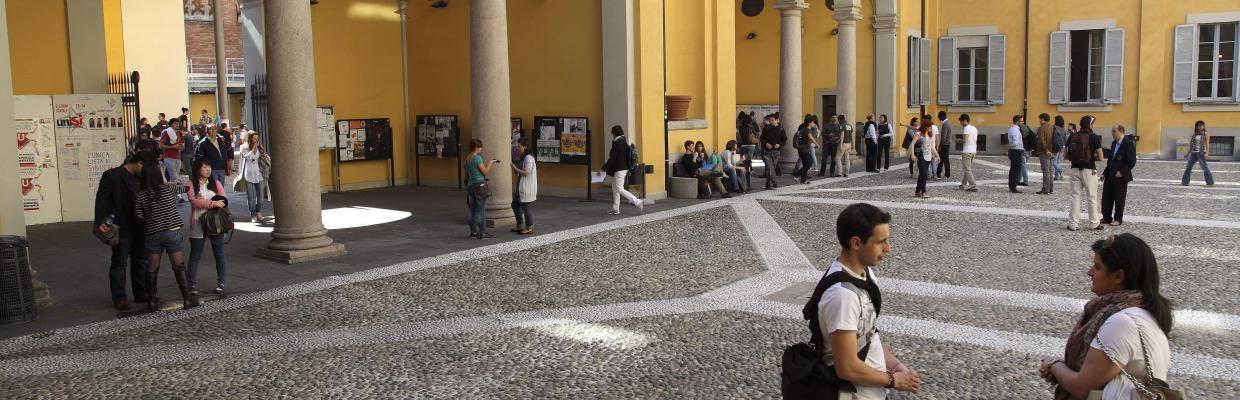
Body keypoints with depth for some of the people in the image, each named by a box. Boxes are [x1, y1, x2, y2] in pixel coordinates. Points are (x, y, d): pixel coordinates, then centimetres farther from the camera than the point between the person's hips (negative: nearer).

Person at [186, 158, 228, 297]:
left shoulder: (216, 183, 8)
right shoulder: (191, 184, 0)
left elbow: (223, 200, -4)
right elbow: (194, 201, -14)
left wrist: (203, 201, -15)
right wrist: (213, 203, -21)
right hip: (198, 224, -2)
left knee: (219, 254, 6)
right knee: (195, 256, 4)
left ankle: (220, 284, 14)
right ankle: (192, 285, 9)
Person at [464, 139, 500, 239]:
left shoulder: (467, 159, 10)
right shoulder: (477, 158, -14)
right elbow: (485, 172, -9)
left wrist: (489, 163, 21)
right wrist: (490, 163, 4)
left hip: (470, 185, 8)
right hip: (479, 185, -8)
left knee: (473, 210, 12)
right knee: (481, 210, -3)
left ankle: (473, 231, 16)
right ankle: (482, 233, -1)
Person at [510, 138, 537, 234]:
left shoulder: (528, 158, -16)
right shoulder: (523, 158, 15)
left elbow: (526, 173, -22)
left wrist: (515, 168, -13)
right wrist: (516, 171, 2)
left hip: (527, 187, -11)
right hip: (521, 187, 11)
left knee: (525, 207, -2)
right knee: (515, 205, 16)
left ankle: (529, 228, 8)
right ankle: (520, 226, 25)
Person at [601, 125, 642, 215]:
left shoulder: (617, 144, -18)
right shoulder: (625, 142, 11)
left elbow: (612, 158, -21)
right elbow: (627, 157, 18)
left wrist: (603, 169, -18)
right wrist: (628, 169, 27)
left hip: (619, 170, -10)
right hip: (624, 168, 10)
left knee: (619, 189, -7)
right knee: (615, 189, 14)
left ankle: (638, 202, -11)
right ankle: (615, 209, 17)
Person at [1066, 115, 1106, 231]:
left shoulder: (1072, 137, 1)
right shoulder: (1094, 138, -9)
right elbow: (1100, 157, -9)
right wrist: (1092, 157, 10)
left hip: (1075, 169, 3)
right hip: (1089, 170, -3)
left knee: (1075, 196, 9)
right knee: (1092, 197, 8)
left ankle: (1073, 224, 7)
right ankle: (1094, 224, 16)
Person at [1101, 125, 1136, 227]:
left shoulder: (1128, 144, -12)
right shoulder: (1114, 143, 12)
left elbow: (1132, 162, -15)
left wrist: (1122, 172, -20)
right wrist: (1105, 173, 13)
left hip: (1121, 177, -7)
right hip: (1110, 176, 8)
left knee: (1119, 199, 3)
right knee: (1106, 197, 9)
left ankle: (1118, 219, 14)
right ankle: (1107, 218, 19)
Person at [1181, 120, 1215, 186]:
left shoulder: (1206, 134, -1)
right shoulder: (1194, 134, 15)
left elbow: (1207, 144, -9)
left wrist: (1207, 152, -21)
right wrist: (1188, 153, 18)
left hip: (1201, 153, -6)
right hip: (1193, 153, 6)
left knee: (1205, 167, -9)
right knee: (1188, 167, 4)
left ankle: (1210, 182, -6)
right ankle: (1184, 182, 8)